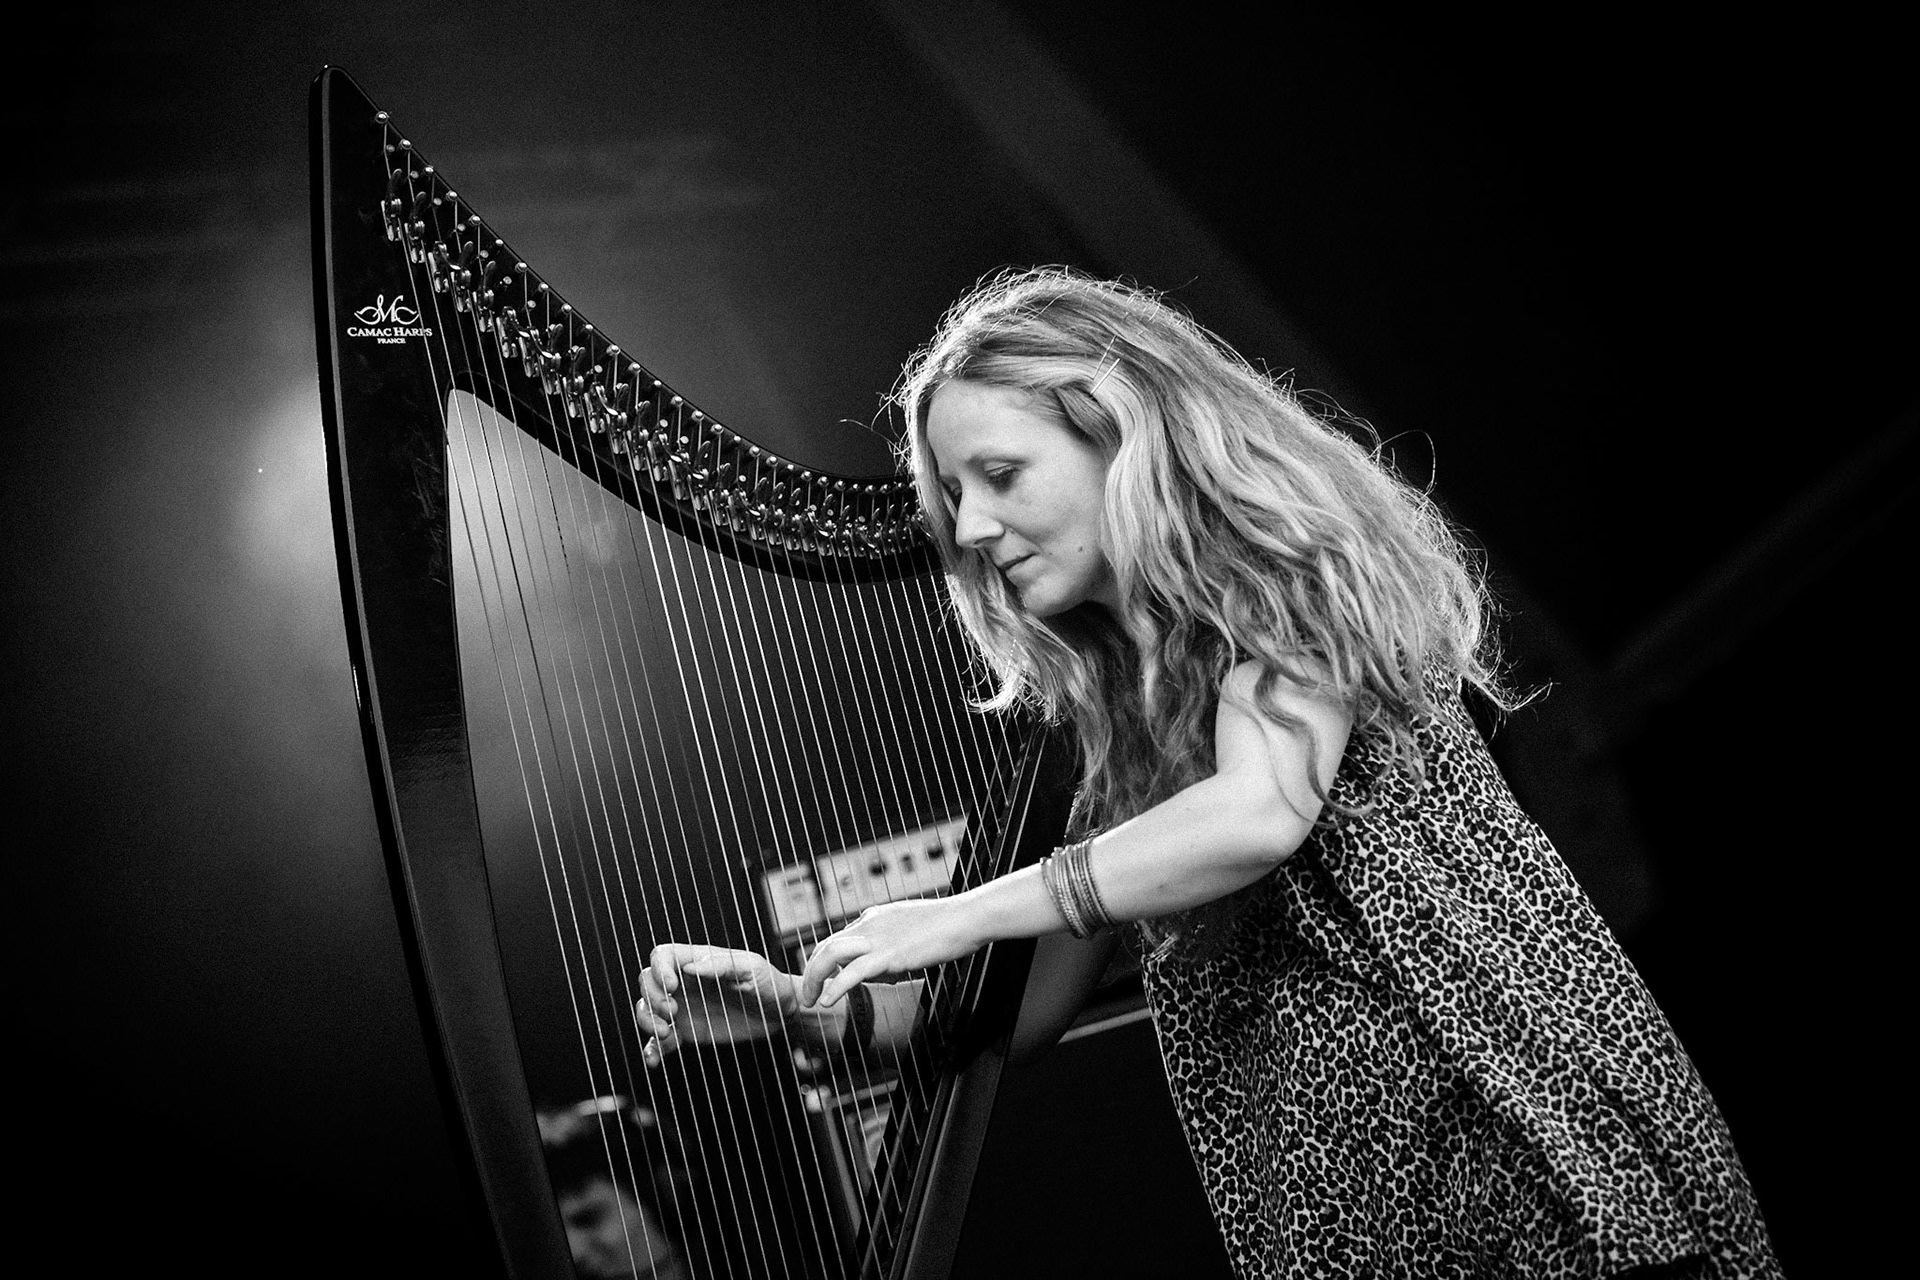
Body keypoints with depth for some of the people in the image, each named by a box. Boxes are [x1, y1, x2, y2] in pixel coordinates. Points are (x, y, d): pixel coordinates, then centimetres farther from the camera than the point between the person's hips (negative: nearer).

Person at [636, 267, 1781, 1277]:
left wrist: (959, 914, -18)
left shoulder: (1280, 555, -5)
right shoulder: (1118, 692, 12)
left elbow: (1261, 812, -23)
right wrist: (792, 1000, -1)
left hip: (1520, 1111, -6)